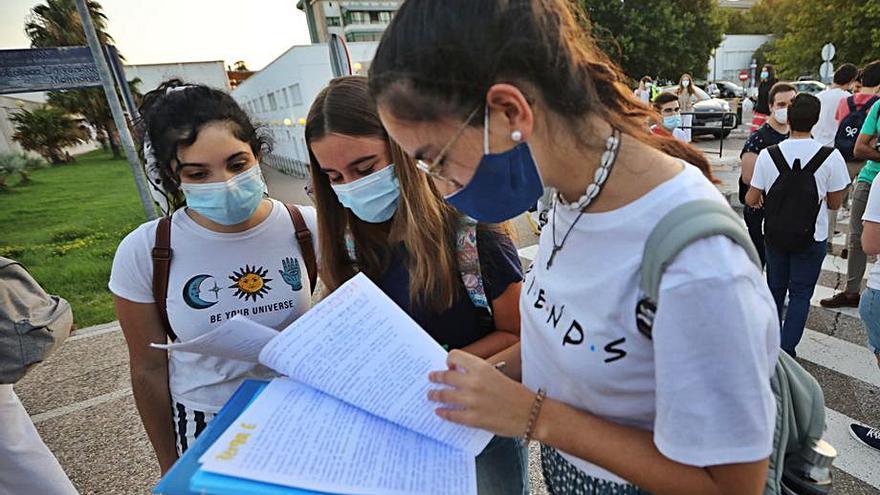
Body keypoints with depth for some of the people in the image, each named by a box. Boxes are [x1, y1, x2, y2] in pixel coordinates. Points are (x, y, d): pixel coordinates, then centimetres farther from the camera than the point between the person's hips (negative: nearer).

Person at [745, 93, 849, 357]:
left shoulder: (767, 154, -12)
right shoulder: (830, 157, -14)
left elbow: (752, 199, -7)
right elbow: (835, 203, -4)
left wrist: (757, 199, 16)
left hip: (774, 234, 2)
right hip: (811, 237, -1)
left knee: (775, 288, 18)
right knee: (800, 293, 11)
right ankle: (786, 350, 12)